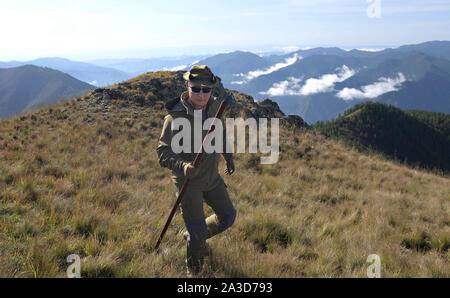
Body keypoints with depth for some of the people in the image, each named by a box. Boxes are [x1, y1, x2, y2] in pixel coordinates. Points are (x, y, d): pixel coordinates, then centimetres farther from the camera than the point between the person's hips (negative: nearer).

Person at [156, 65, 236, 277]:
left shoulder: (215, 106, -7)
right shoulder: (175, 118, -26)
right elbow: (163, 152, -23)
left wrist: (228, 157, 20)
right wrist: (183, 166, -41)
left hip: (211, 176, 6)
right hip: (187, 180, -6)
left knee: (227, 216, 18)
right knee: (197, 234, -1)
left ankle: (192, 235, 44)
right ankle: (193, 272, 28)